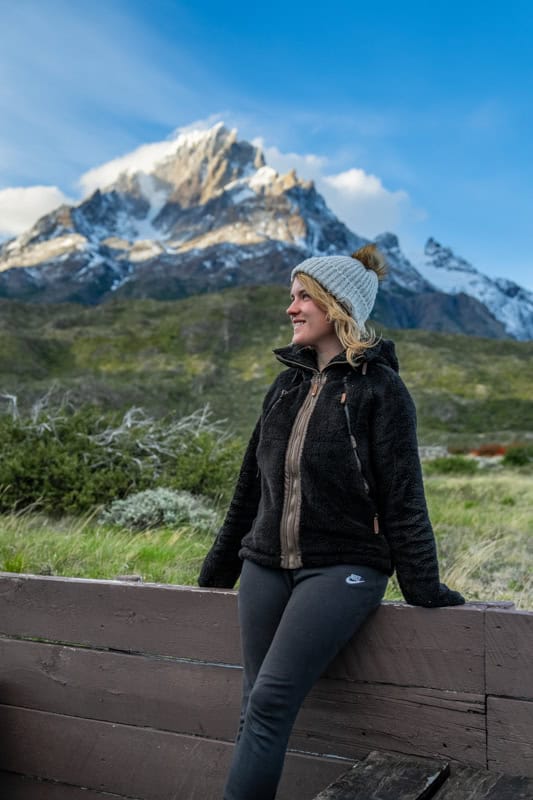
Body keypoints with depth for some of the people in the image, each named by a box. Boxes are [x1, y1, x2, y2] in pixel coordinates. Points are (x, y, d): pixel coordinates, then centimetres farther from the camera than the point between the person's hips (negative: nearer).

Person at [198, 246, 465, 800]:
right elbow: (251, 486, 18)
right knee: (256, 708, 4)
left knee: (269, 703, -14)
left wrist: (423, 589, -6)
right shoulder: (286, 386, 12)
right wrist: (218, 569, 24)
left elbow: (402, 499, -6)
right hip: (265, 567, 6)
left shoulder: (379, 389, -5)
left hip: (341, 568, -6)